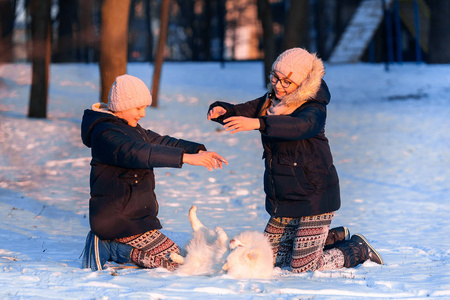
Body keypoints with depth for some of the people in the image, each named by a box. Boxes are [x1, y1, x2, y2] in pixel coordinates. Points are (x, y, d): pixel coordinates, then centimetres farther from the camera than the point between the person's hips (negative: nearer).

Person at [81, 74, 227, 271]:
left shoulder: (130, 128, 16)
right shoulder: (105, 133, -18)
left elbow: (161, 142, 13)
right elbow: (138, 153, -33)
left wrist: (199, 151, -4)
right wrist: (186, 158, -39)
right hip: (118, 218, -10)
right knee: (174, 260, -11)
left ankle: (105, 243, 10)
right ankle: (109, 248, -7)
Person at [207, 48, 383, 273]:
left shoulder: (314, 109, -18)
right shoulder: (270, 102, 6)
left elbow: (301, 126, -40)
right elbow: (241, 111, 6)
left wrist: (258, 123, -53)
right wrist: (220, 110, -19)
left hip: (314, 200, -8)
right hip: (283, 203, 8)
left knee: (302, 267, -8)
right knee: (270, 259, 16)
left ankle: (358, 250, 17)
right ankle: (337, 237, 30)